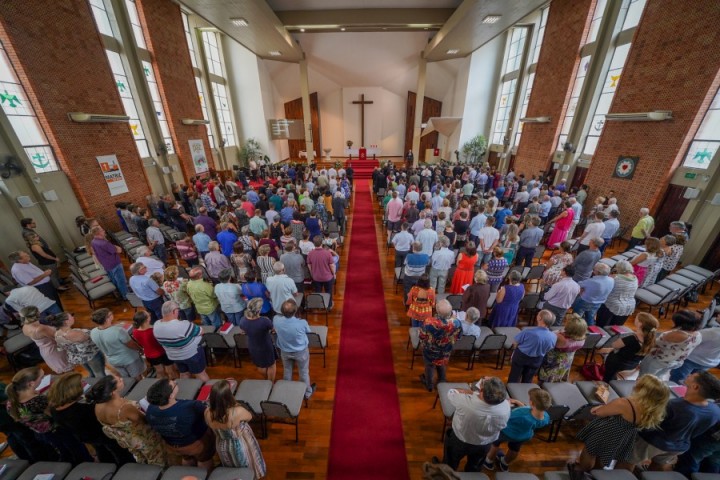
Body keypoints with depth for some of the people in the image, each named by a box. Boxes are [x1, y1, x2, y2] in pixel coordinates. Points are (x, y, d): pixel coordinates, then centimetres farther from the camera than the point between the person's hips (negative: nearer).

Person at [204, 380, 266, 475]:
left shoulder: (208, 413, -30)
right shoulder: (238, 412, -41)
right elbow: (249, 417, -17)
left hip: (222, 447, 3)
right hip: (240, 447, -3)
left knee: (232, 470, 37)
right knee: (247, 470, 31)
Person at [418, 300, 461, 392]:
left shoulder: (429, 322, -41)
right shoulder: (456, 323, -34)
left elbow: (422, 337, -20)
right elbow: (457, 337, -10)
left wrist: (423, 345, 3)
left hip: (430, 351, -2)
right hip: (446, 351, 2)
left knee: (429, 366, 28)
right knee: (442, 366, 33)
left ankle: (429, 384, 54)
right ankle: (441, 382, 59)